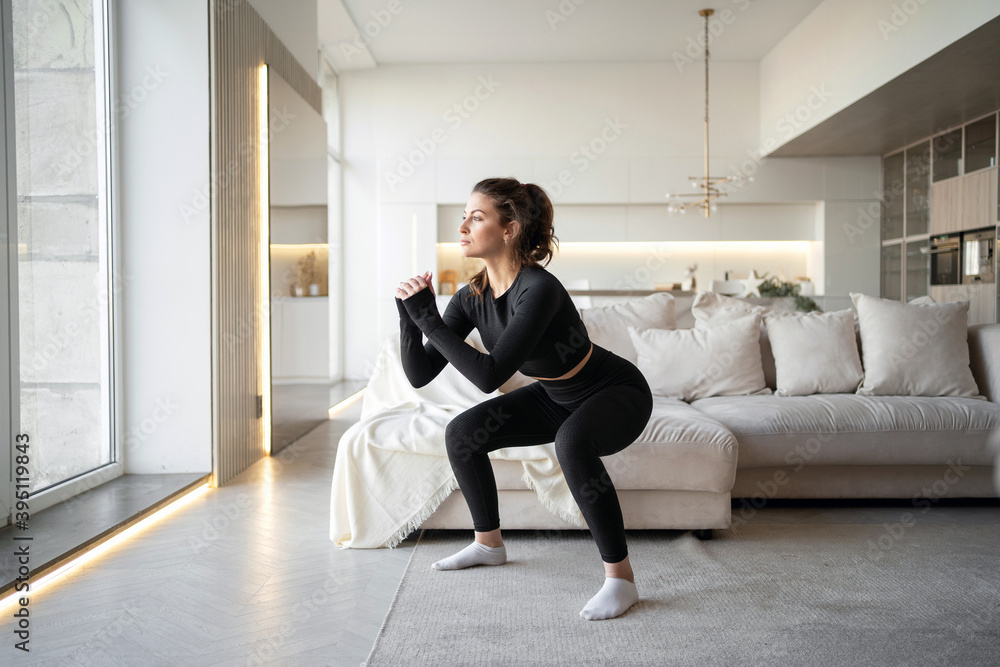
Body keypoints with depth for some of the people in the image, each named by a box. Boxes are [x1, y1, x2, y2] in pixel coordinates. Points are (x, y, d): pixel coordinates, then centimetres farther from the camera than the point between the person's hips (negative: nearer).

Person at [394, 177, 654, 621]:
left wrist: (428, 319, -35)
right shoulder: (472, 296, -11)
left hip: (618, 393, -7)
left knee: (572, 443, -39)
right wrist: (409, 315, -25)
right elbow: (419, 374, -11)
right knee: (461, 433, -1)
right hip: (558, 398, 8)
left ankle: (620, 577, -21)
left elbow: (489, 376, -39)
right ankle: (489, 544, 21)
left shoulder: (539, 290, -34)